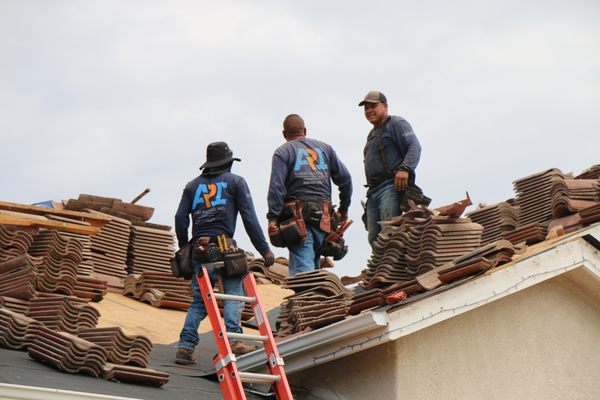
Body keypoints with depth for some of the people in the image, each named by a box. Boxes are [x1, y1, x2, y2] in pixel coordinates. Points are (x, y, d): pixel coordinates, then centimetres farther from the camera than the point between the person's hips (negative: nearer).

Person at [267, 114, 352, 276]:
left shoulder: (282, 152, 6)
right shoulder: (324, 148, 19)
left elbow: (276, 186, -7)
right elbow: (345, 179, 16)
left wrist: (273, 218, -11)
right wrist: (344, 209, 25)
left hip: (297, 215, -4)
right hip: (323, 218, 4)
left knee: (302, 267, -12)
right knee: (314, 264, 15)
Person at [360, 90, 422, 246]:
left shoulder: (396, 124, 3)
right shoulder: (372, 134, 31)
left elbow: (414, 146, -12)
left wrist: (405, 168, -28)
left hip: (392, 186, -9)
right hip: (374, 190, 9)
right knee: (374, 237, 1)